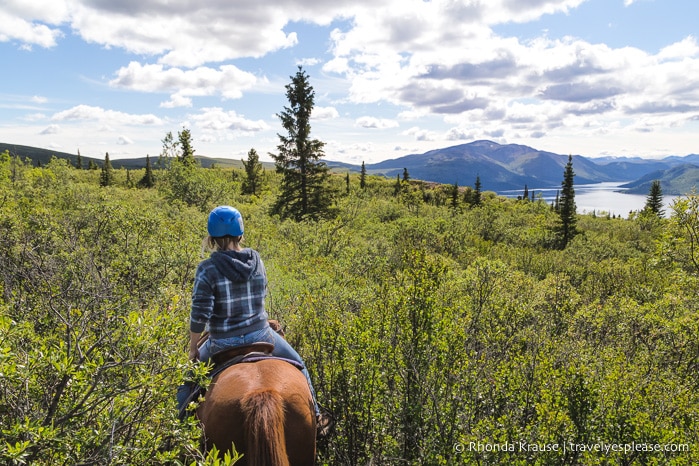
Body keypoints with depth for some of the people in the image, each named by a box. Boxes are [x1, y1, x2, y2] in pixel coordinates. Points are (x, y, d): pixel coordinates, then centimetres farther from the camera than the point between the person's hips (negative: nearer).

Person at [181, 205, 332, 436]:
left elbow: (199, 315, -17)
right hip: (260, 335, 2)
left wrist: (193, 348, -4)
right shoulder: (256, 259, -5)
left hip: (223, 343, -1)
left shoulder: (207, 269, -16)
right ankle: (314, 416, 38)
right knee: (297, 366, 27)